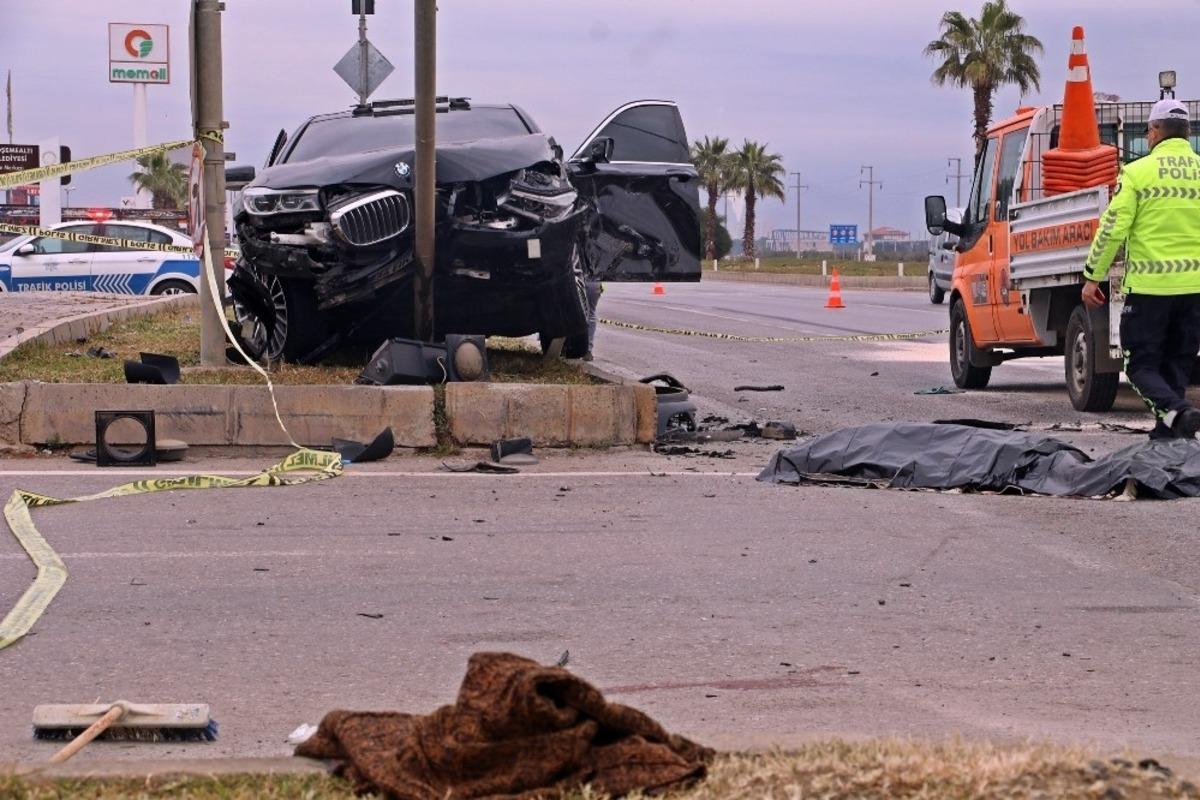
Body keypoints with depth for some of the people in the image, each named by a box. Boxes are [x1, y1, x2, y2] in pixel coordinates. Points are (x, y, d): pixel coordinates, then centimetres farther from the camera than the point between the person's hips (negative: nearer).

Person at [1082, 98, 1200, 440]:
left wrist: (1092, 276, 2)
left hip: (1148, 285, -3)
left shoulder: (1138, 172, -5)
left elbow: (1112, 228, -6)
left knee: (1142, 364, 2)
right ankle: (1168, 430, 14)